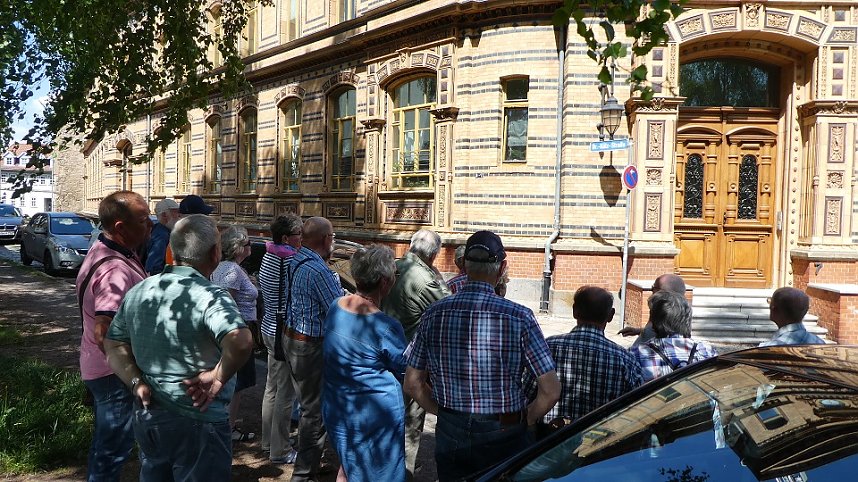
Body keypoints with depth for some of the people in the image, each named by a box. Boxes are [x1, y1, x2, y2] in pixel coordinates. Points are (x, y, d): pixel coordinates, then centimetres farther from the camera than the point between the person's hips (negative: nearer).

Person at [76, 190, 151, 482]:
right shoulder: (115, 270, -29)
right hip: (114, 373, -10)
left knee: (105, 443, 25)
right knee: (113, 449, 7)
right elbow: (104, 333, -36)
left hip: (100, 369, 10)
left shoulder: (104, 251, 4)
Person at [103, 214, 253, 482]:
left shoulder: (138, 292, 2)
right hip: (197, 422, -7)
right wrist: (217, 377, -24)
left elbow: (114, 344, 10)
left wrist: (136, 382, 0)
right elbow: (240, 342, -39)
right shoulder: (210, 296, -23)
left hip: (146, 417, 7)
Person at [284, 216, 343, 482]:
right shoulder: (318, 271, -25)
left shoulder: (294, 261, 3)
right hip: (312, 347, -10)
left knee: (308, 404, 23)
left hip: (291, 339, 10)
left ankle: (309, 459, 39)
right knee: (315, 410, 4)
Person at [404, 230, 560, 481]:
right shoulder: (518, 317, -16)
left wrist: (445, 412, 11)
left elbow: (412, 384, 0)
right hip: (501, 436, -2)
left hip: (449, 434, 2)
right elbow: (550, 390, -14)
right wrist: (525, 421, 1)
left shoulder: (434, 314, -7)